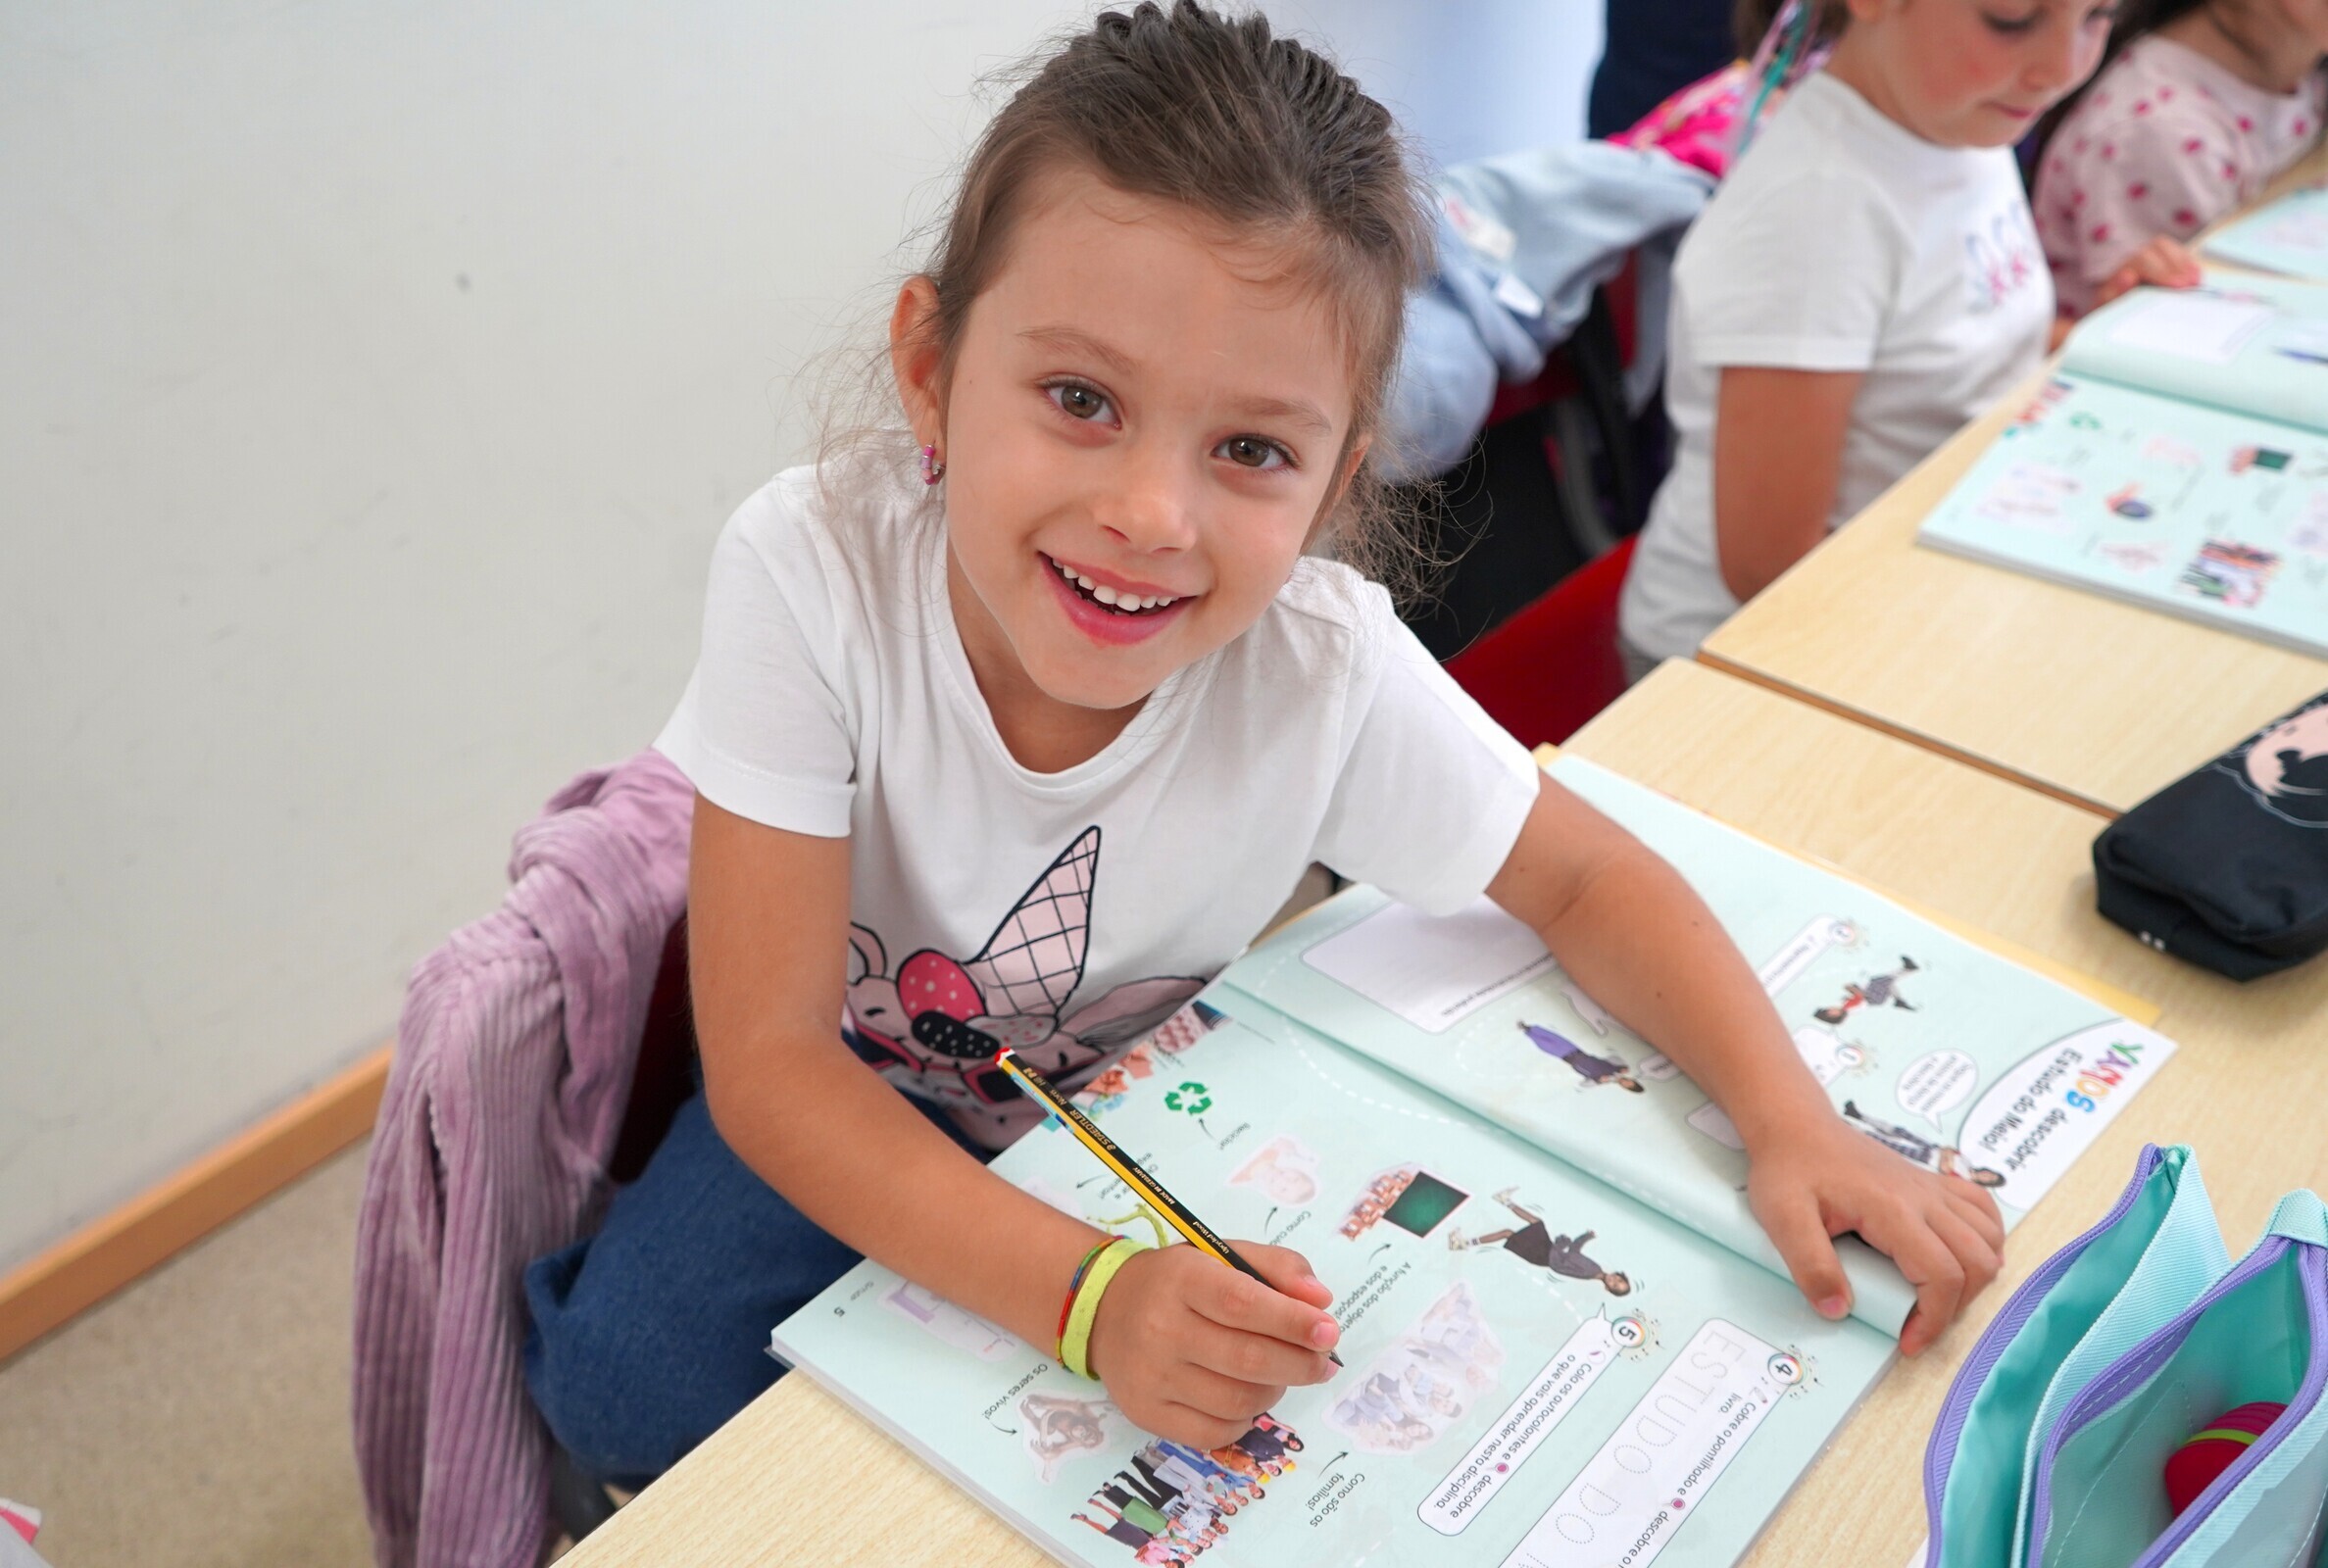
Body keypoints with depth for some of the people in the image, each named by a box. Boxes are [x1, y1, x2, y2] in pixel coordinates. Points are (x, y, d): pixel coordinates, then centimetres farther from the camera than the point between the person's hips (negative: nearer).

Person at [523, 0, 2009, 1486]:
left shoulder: (1324, 672, -28)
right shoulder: (813, 576, -32)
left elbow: (1590, 877, -10)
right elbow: (768, 1059, -30)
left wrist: (1794, 1125, -26)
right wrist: (1089, 1292, -43)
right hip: (854, 1110, -1)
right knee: (634, 1387, -21)